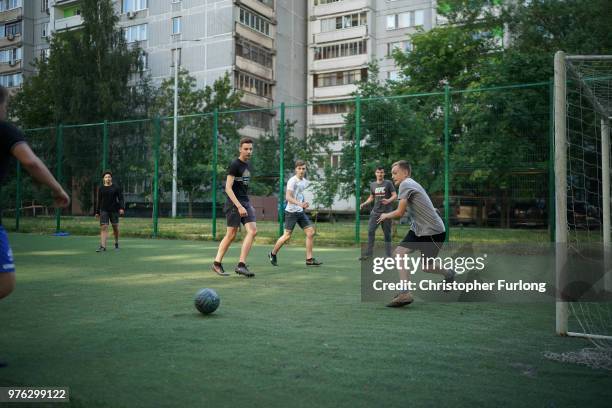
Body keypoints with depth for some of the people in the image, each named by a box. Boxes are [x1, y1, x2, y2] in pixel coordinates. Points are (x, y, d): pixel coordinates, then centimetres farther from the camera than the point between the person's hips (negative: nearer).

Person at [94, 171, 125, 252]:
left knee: (115, 227, 8)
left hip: (114, 210, -1)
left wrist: (122, 208, -17)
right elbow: (99, 201, 12)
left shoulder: (116, 187, 0)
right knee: (103, 227, -9)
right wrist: (97, 212, 11)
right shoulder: (101, 189, 7)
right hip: (104, 210, 1)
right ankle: (103, 246, -14)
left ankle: (116, 243, 30)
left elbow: (121, 198, -4)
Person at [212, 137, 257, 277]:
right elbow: (228, 188, -17)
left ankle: (241, 265, -6)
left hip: (245, 203, 7)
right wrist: (239, 206, -23)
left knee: (253, 231, -7)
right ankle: (217, 263, 15)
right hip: (234, 203, -7)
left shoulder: (247, 166, 16)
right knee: (231, 235, -2)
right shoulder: (234, 164, -10)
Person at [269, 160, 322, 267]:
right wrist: (300, 204, -37)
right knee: (287, 236, -6)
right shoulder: (292, 181, -13)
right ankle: (273, 254, 17)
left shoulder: (305, 182, 12)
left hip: (301, 212, 7)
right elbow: (288, 197, -23)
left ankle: (309, 259, 2)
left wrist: (304, 203, 11)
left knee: (311, 232, -2)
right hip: (291, 211, -7)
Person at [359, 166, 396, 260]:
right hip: (375, 211, 4)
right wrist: (364, 203, 7)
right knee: (370, 231, -6)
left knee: (387, 233, 1)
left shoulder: (388, 183, -1)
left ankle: (388, 255, 9)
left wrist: (389, 200, -26)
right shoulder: (372, 184, 11)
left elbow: (395, 195, -6)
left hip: (387, 212, -4)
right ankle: (368, 253, 1)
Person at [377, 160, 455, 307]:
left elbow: (400, 212, -16)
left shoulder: (406, 184, -15)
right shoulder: (411, 184, 14)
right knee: (399, 252, -1)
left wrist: (386, 215, 0)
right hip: (418, 229, 9)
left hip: (433, 231, -9)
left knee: (426, 267, -3)